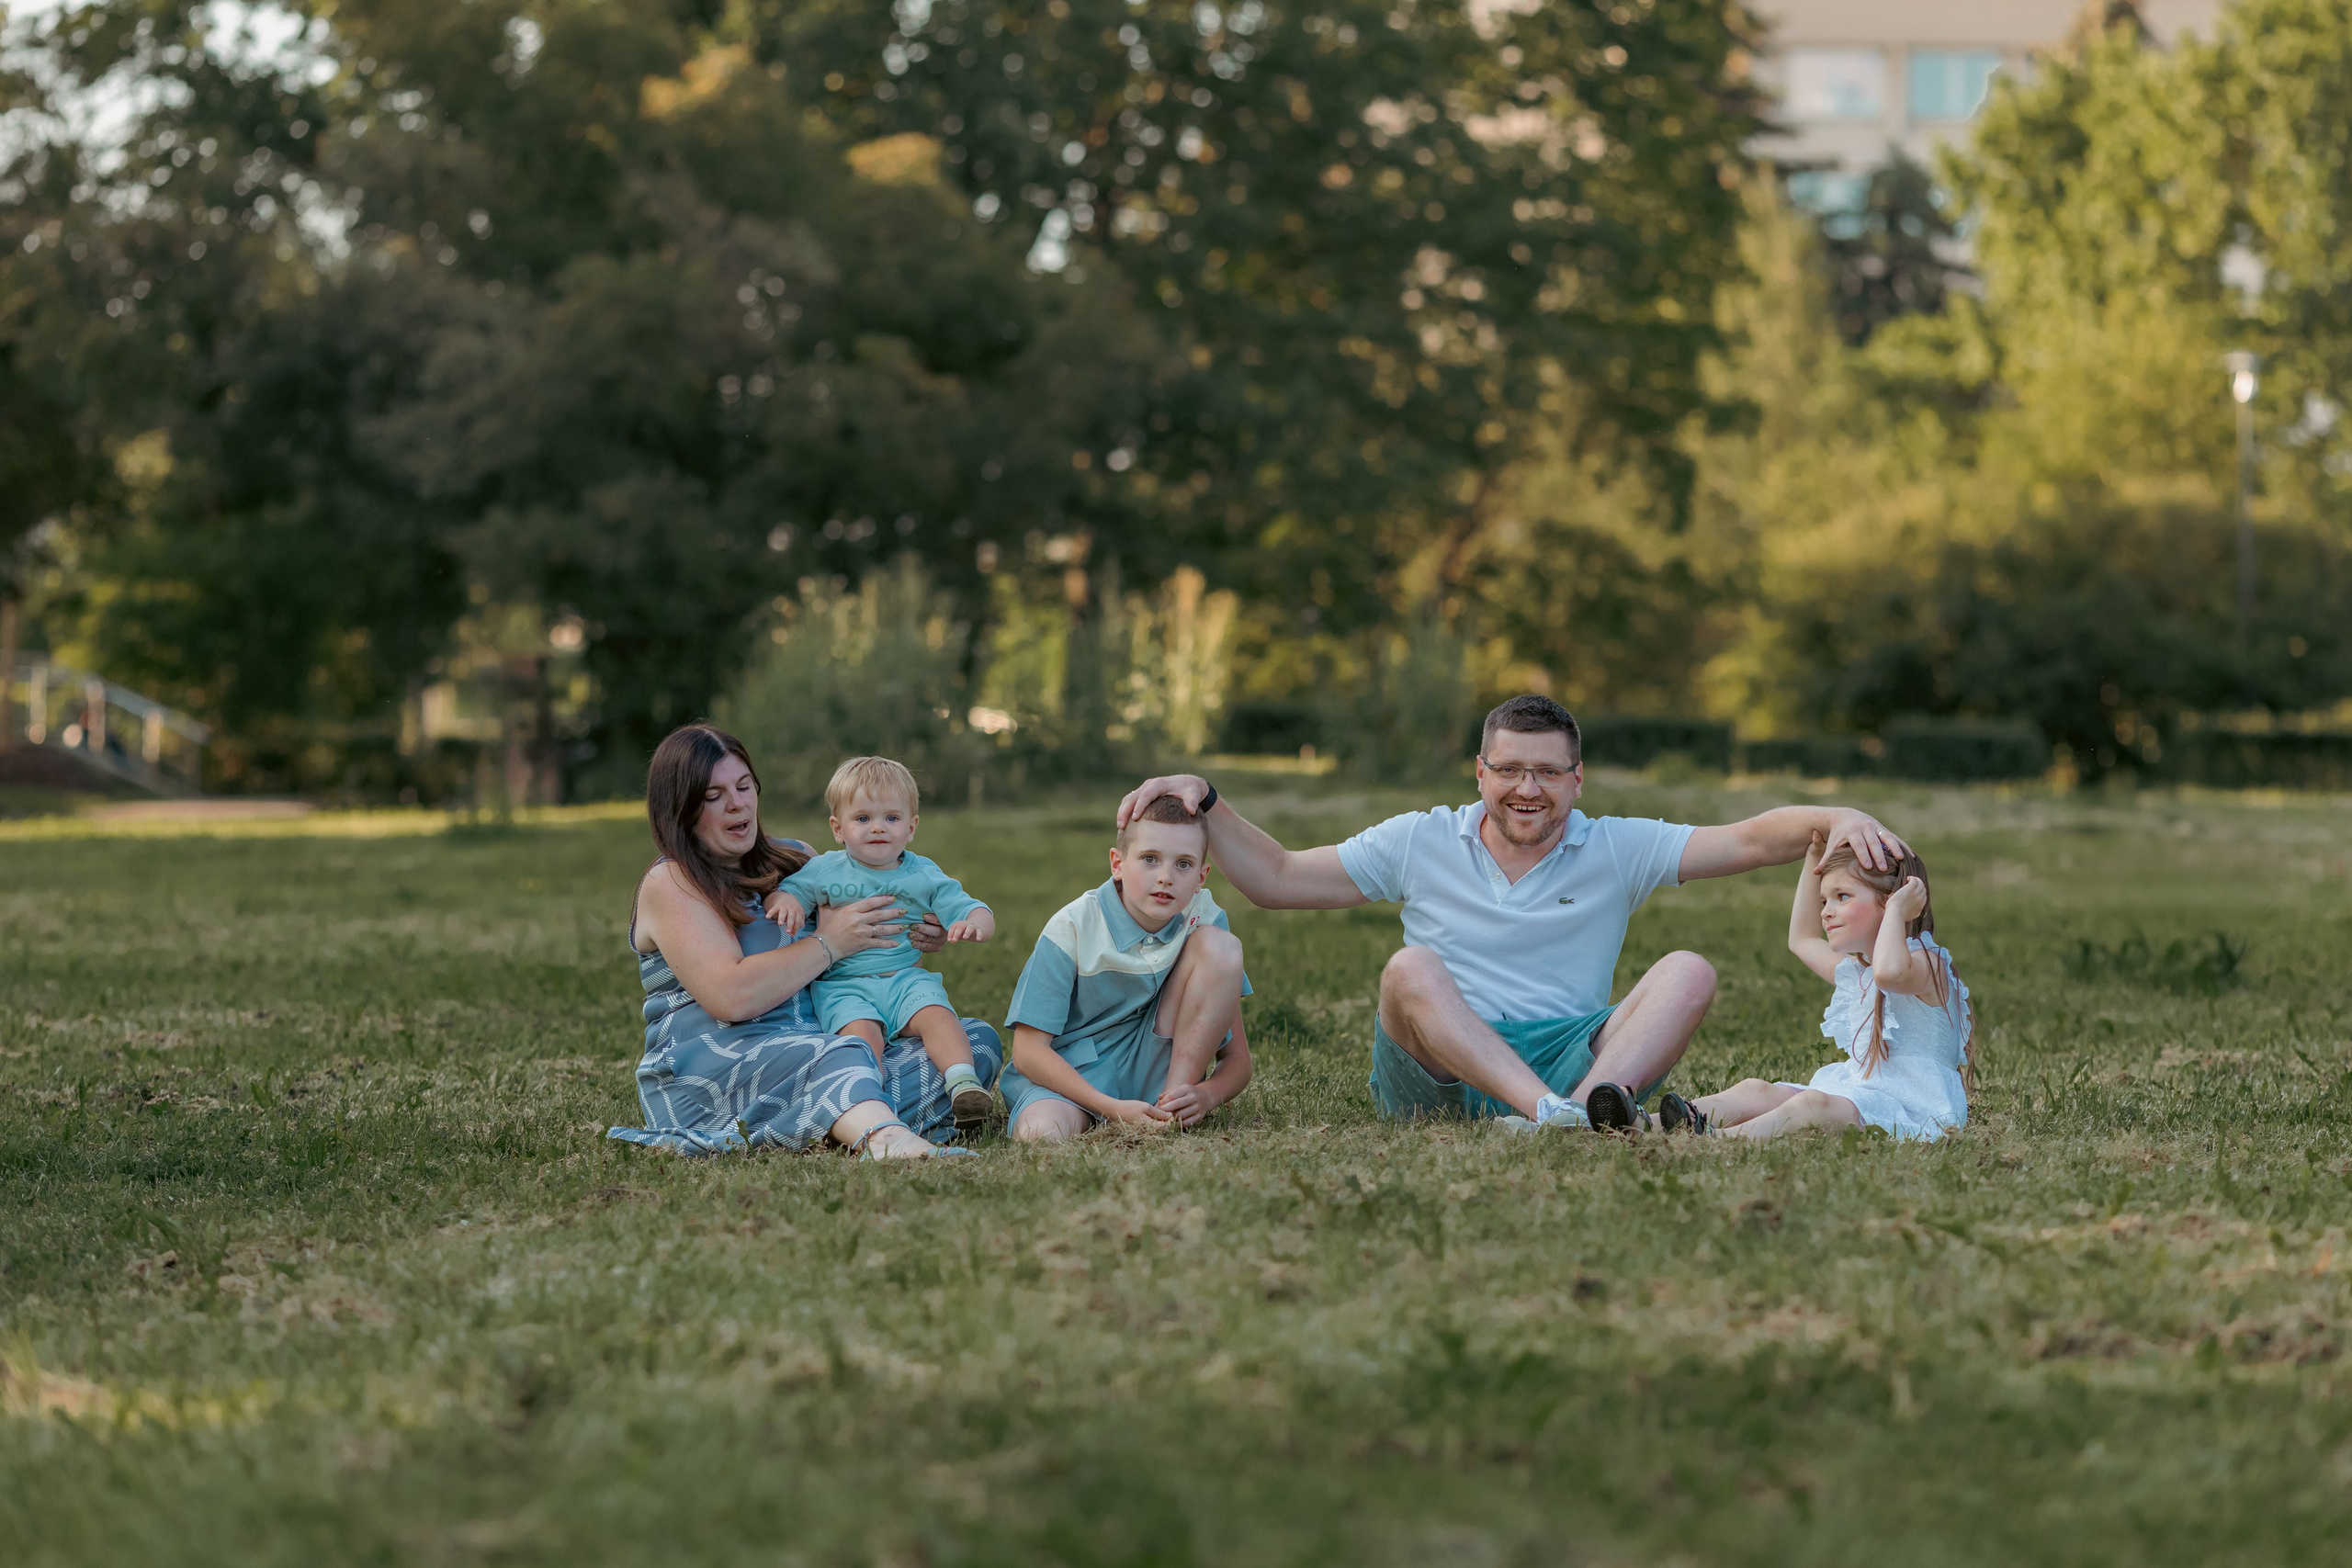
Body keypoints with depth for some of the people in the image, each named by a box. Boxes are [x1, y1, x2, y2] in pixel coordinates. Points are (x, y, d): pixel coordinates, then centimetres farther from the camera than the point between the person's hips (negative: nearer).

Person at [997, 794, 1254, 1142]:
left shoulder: (1204, 923, -5)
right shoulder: (1072, 929, -14)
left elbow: (1236, 1058, -3)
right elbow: (1029, 1050, -15)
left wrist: (1206, 1096, -28)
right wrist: (1113, 1109, -28)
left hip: (1151, 1071, 4)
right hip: (1070, 1074, -4)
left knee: (1221, 944, -15)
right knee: (1042, 1133, -42)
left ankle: (1172, 1110, -14)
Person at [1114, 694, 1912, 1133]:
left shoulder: (1617, 851, 11)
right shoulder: (1420, 843, 12)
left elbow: (1751, 840, 2)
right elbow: (1275, 879, 13)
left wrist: (1837, 818, -16)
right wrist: (1205, 803, 1)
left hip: (1569, 1053, 1)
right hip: (1437, 1078, 0)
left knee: (1688, 972, -20)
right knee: (1410, 969, -30)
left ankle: (1595, 1098, -52)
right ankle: (1552, 1113, -52)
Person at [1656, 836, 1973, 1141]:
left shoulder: (1925, 965, -8)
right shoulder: (1855, 973, 24)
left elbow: (1889, 972, -35)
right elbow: (1802, 939, 42)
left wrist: (1897, 909, -20)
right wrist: (1815, 859, 35)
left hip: (1911, 1109, -9)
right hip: (1856, 1093, 9)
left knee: (1813, 1103, -35)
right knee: (1757, 1090, -9)